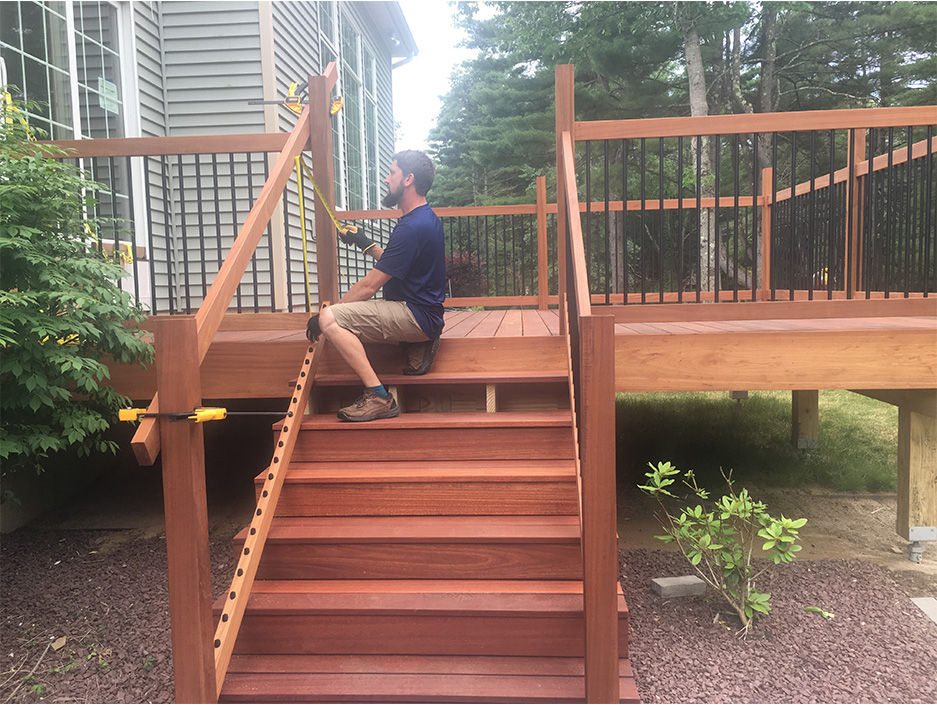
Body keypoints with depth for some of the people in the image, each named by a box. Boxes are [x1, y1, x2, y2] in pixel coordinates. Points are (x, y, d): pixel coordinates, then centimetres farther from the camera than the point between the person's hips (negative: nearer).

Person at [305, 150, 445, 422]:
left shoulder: (411, 228, -20)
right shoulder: (427, 218, 12)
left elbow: (369, 286, -19)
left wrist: (322, 317, -11)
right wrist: (368, 245, 18)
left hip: (416, 315, -10)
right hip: (423, 313, 10)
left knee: (330, 319, -22)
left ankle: (379, 397, -24)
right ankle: (418, 345, 11)